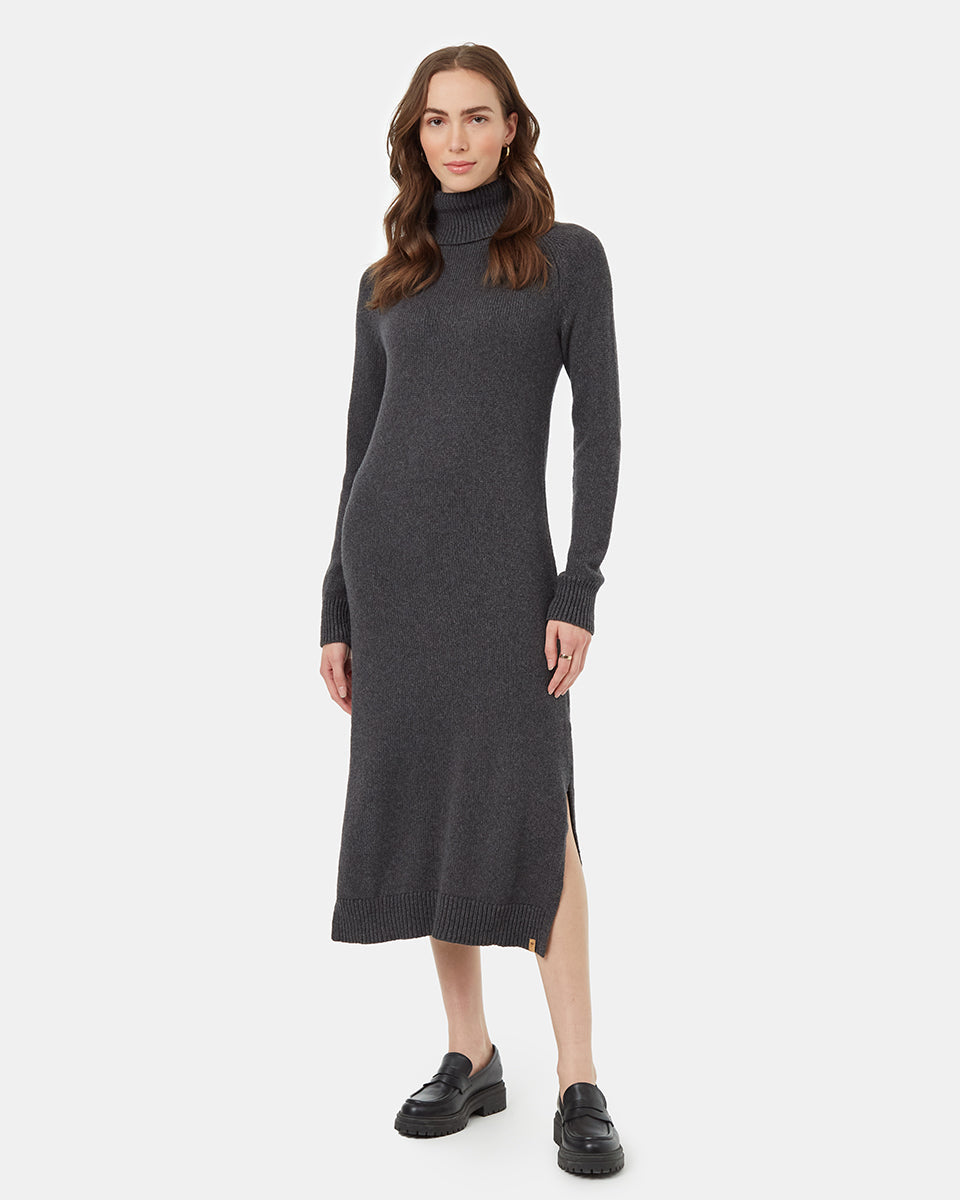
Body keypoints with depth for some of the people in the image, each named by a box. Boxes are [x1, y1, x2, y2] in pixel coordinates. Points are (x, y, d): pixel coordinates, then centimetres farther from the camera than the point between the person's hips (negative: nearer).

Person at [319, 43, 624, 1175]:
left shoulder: (567, 256, 4)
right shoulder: (388, 282, 14)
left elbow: (599, 425, -3)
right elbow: (362, 441, 13)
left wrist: (580, 588, -12)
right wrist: (338, 612, 9)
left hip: (504, 558, -4)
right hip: (388, 553, 4)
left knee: (532, 809, -10)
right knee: (425, 802, 5)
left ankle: (579, 1086, -3)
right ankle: (469, 1056, 17)